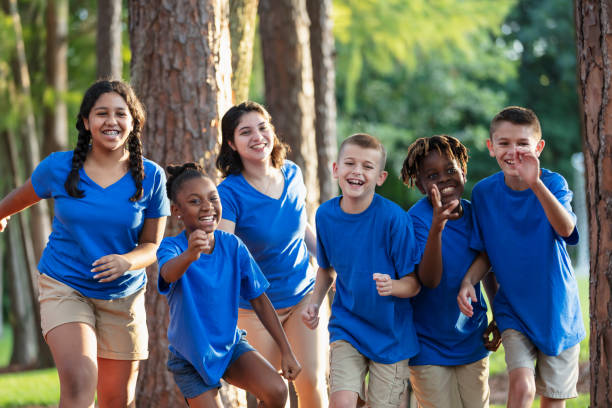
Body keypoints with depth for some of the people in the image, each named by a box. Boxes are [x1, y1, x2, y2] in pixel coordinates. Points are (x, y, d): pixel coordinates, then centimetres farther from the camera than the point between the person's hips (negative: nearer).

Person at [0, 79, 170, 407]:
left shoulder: (150, 177, -4)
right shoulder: (59, 168, -6)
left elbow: (153, 245, 0)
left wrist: (127, 262, -22)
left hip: (123, 295, 2)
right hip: (64, 289, -2)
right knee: (79, 381, -25)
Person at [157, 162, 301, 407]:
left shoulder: (233, 246, -10)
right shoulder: (172, 247, -20)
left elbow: (259, 300, -1)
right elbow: (169, 273, -45)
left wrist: (286, 351, -2)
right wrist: (190, 255, -68)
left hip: (231, 344, 2)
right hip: (190, 357, -2)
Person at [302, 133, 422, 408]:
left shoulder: (393, 217, -16)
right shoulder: (325, 215, -3)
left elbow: (414, 282, -13)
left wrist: (392, 286, -34)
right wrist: (315, 302, -1)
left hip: (391, 332, -2)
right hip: (347, 325, 2)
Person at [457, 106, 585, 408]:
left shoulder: (553, 183, -13)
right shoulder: (484, 192, -5)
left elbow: (566, 228, -33)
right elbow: (483, 252, 5)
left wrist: (535, 184, -47)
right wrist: (468, 280, -16)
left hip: (556, 308, 0)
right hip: (512, 308, 1)